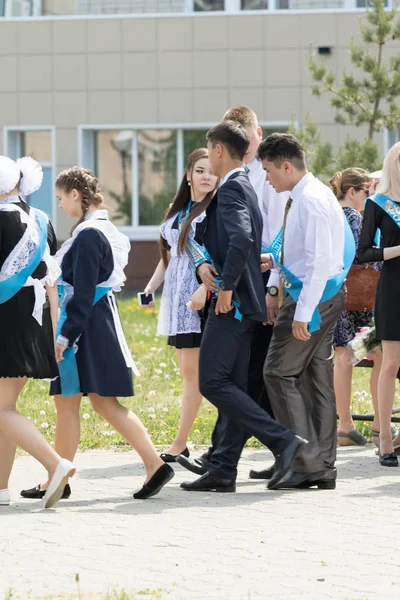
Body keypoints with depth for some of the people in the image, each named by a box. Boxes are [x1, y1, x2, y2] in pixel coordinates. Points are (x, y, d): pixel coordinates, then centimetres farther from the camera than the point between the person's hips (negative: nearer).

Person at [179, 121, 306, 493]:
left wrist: (226, 286, -22)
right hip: (244, 303, 10)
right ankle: (222, 472, 8)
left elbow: (241, 239, -27)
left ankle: (282, 441, -15)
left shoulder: (231, 189, -13)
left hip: (232, 304, -10)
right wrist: (208, 265, 15)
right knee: (231, 387, 8)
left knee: (213, 382, -12)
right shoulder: (246, 189, 18)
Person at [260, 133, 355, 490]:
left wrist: (303, 312, -24)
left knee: (280, 373, -6)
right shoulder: (312, 195, 13)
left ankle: (307, 460, -7)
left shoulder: (310, 200, -18)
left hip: (313, 295, -10)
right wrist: (275, 259, 18)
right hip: (326, 296, 10)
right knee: (320, 377, 10)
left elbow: (320, 260, -24)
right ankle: (324, 468, 13)